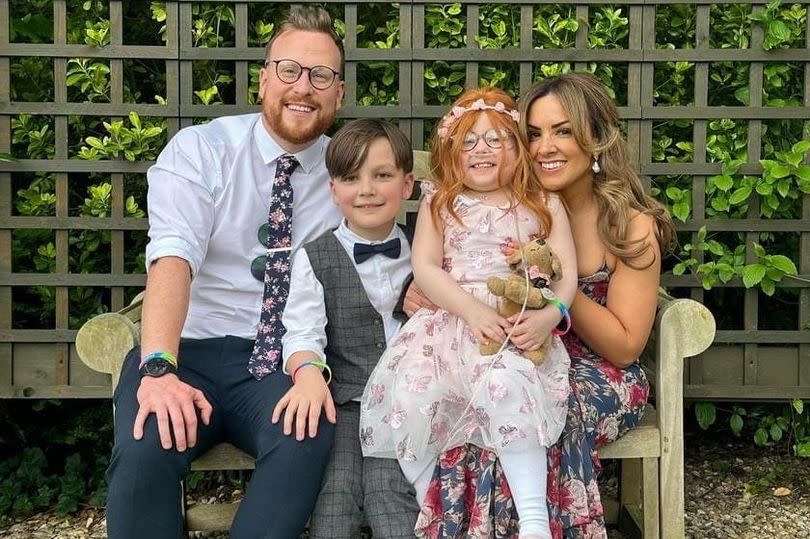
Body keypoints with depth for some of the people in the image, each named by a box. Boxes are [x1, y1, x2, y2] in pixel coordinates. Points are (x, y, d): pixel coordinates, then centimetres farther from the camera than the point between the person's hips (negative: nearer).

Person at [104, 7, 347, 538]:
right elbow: (173, 258, -16)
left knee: (308, 438, -31)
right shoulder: (199, 150, -1)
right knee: (146, 449, -30)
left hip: (283, 362, 1)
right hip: (191, 348, -1)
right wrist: (159, 369, -32)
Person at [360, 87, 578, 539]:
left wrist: (550, 314, -18)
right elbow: (425, 268, 4)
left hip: (515, 326, -1)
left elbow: (566, 273, 5)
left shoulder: (544, 205, 16)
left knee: (506, 382, -36)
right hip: (448, 319, 2)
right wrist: (472, 310, -14)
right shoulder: (440, 203, 17)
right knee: (410, 396, -28)